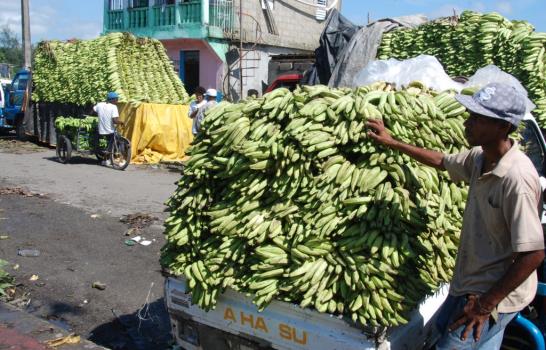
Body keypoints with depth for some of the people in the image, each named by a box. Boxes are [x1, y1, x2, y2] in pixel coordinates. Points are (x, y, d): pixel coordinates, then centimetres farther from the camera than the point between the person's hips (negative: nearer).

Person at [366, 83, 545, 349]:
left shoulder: (516, 179, -30)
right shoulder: (480, 157, -5)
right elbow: (442, 161, 15)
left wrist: (486, 304, -21)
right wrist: (391, 143, 16)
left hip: (496, 294, -9)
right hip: (471, 282, 9)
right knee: (443, 327, 26)